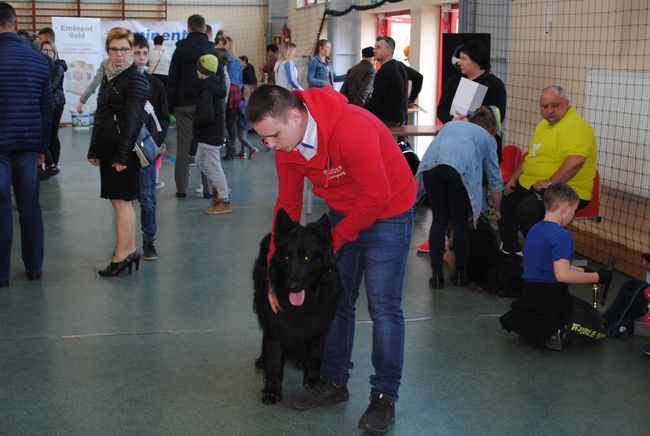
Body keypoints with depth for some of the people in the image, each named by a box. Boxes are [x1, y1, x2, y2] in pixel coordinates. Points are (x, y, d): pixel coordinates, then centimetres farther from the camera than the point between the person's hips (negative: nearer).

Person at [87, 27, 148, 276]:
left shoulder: (135, 79, -10)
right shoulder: (108, 77, 16)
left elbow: (132, 120, -15)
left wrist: (122, 155, -19)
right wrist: (94, 150, 17)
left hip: (124, 148, -8)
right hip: (107, 148, 8)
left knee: (122, 200, -6)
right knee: (120, 200, 10)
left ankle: (122, 255, -2)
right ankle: (130, 250, 17)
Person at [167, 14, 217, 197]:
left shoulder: (180, 51, 2)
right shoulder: (213, 51, 3)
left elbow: (172, 81, 0)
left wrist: (169, 106, 4)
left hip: (184, 105, 0)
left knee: (183, 147, 4)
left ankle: (181, 188, 4)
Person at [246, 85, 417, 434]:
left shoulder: (351, 128, -34)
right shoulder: (286, 147, -10)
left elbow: (377, 195, -28)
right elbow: (288, 205, 0)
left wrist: (335, 239, -17)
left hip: (387, 212, -7)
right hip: (343, 212, 7)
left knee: (383, 306, -6)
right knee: (336, 300, 11)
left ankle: (384, 397, 6)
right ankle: (334, 382, 26)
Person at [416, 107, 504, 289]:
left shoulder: (451, 124, 39)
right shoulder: (488, 138, 32)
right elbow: (495, 180, 35)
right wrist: (496, 209, 49)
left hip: (431, 164, 2)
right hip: (460, 168, -2)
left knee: (439, 220, 14)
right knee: (460, 222, 15)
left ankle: (437, 275, 13)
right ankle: (459, 274, 23)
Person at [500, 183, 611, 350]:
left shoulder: (534, 229, 9)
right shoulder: (561, 235, -18)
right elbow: (562, 275, -26)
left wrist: (584, 271, 16)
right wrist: (597, 277, -17)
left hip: (529, 297, 7)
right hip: (552, 298, -7)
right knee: (598, 329, 9)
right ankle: (559, 330, -17)